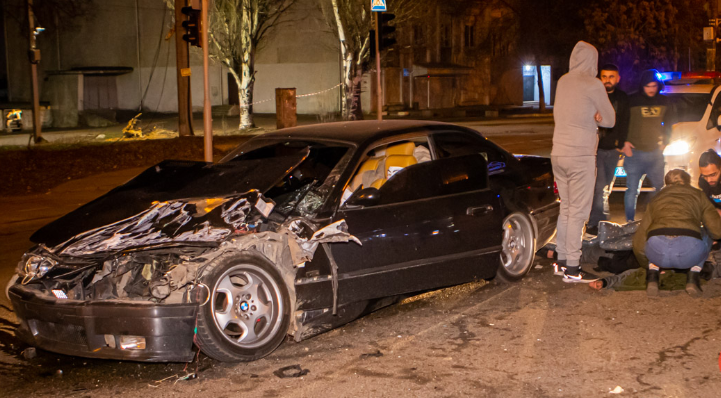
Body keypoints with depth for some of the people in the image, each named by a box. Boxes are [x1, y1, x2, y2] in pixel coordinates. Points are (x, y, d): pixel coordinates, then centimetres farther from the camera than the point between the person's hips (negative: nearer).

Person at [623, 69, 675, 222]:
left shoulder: (664, 102, 9)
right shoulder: (632, 101, -4)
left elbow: (668, 124, 20)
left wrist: (664, 142, 11)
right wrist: (625, 143, -5)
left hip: (655, 152, 4)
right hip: (634, 152, -4)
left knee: (660, 188, 8)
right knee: (632, 189, -3)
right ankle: (630, 223, 3)